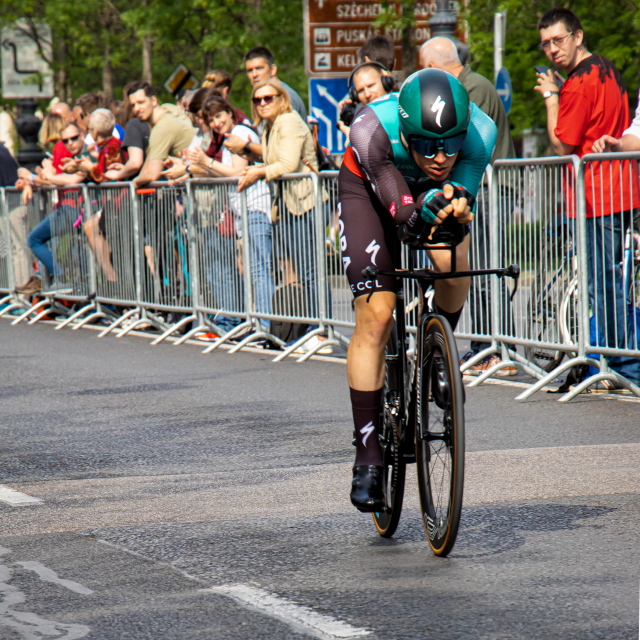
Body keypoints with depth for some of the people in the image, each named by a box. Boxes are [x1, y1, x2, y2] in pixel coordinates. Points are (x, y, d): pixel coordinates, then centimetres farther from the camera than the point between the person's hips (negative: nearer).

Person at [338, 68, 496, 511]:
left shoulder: (480, 132, -35)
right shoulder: (372, 131, -41)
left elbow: (463, 199, -31)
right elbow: (401, 210, -39)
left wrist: (456, 210, -55)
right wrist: (427, 207, -61)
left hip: (441, 190, 3)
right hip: (370, 189, -3)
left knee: (453, 264, -27)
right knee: (375, 315, -14)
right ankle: (368, 456, -9)